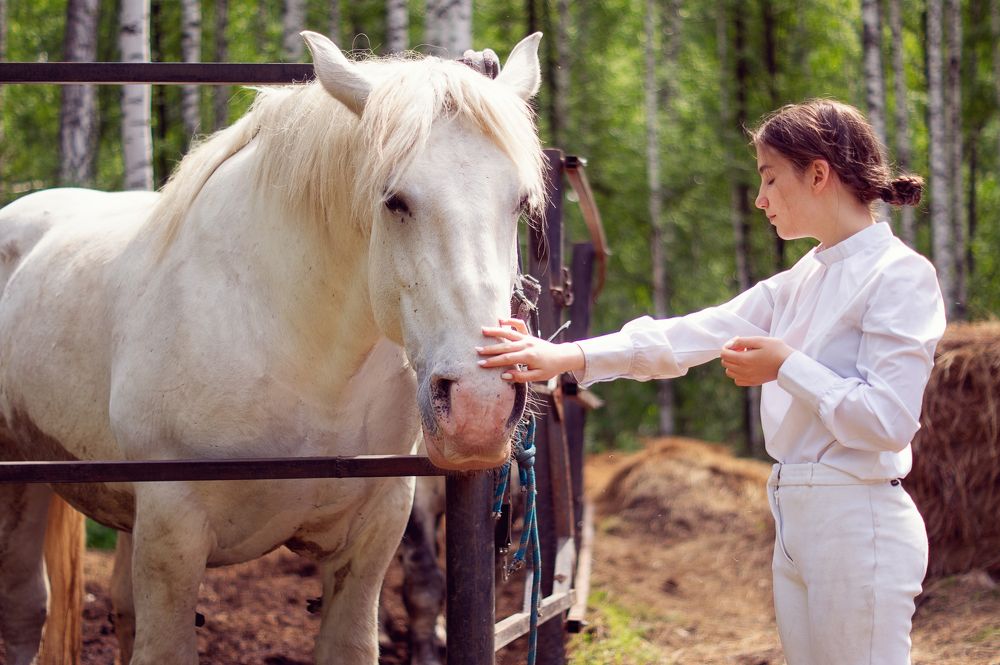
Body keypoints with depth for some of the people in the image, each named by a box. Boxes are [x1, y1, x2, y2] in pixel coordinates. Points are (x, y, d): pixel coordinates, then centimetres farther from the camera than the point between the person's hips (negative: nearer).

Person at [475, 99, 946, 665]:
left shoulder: (900, 276, -10)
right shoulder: (799, 283, 16)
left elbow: (888, 420, -17)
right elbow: (690, 337, 8)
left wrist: (786, 368, -10)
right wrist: (565, 357, -2)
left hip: (858, 527, -9)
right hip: (797, 521, 9)